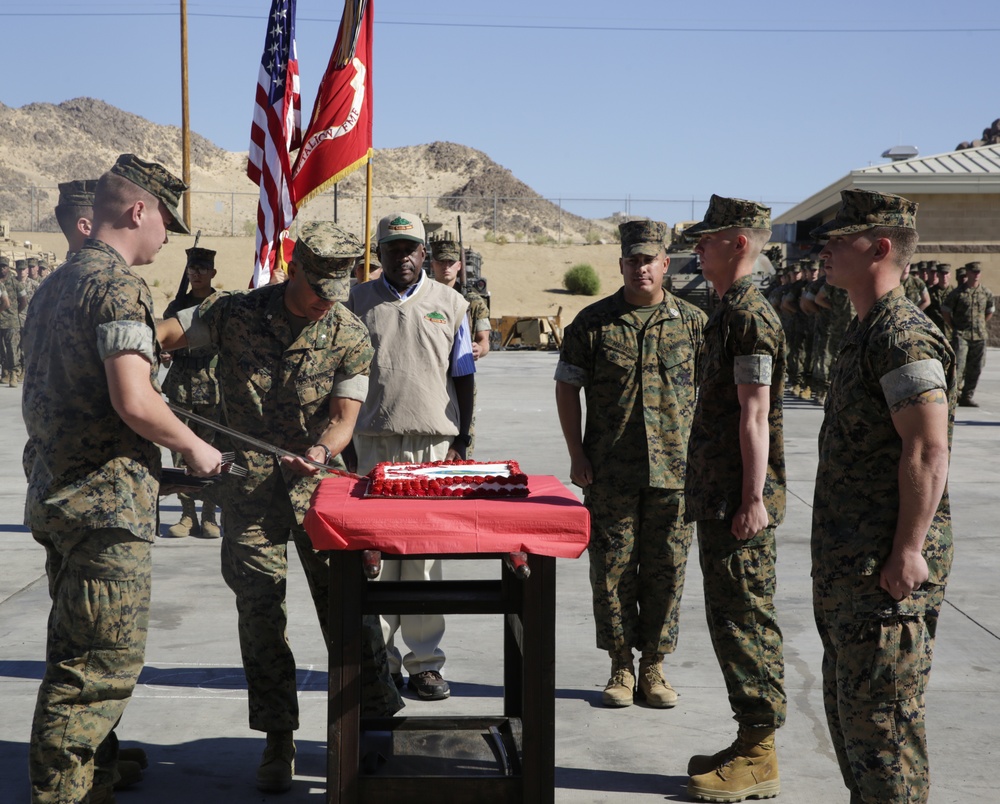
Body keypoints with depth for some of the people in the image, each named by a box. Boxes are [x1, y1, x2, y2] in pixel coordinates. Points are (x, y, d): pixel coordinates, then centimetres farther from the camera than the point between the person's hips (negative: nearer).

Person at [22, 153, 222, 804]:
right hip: (106, 502, -10)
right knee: (105, 663, -5)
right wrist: (193, 446, -8)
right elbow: (133, 402, -25)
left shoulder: (57, 286, 17)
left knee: (79, 656, 20)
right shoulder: (120, 284, -14)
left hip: (58, 496, 10)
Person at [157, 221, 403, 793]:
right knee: (260, 610, 1)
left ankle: (379, 720, 18)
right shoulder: (235, 313, -3)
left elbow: (344, 416, -6)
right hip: (251, 485, 0)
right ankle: (279, 740, 13)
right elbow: (159, 335, 0)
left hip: (321, 485, 0)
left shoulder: (350, 337, -2)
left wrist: (322, 449, -28)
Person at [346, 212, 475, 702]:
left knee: (426, 554, 0)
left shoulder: (449, 303, 11)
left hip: (434, 443, 0)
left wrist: (461, 441, 3)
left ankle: (425, 661, 7)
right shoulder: (358, 301, 10)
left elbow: (463, 379, 12)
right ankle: (380, 660, 10)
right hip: (373, 443, 0)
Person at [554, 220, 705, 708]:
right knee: (612, 569, 4)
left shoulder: (692, 322, 5)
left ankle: (653, 667, 18)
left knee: (666, 570, 5)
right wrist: (576, 453, -1)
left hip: (676, 469, 1)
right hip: (609, 472, 0)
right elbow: (567, 387, 6)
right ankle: (620, 668, 16)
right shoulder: (592, 322, 2)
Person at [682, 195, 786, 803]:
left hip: (741, 501, -10)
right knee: (732, 617, 14)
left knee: (745, 619, -4)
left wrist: (753, 499, -22)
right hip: (721, 496, 10)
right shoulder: (733, 311, 16)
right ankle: (752, 745, 23)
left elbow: (755, 415, -20)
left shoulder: (749, 315, -15)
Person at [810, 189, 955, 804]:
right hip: (849, 562, 11)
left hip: (888, 566, -11)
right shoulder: (868, 330, 16)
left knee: (878, 710, -5)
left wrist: (908, 550, -24)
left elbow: (928, 451, -23)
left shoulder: (904, 336, -17)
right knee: (847, 701, 18)